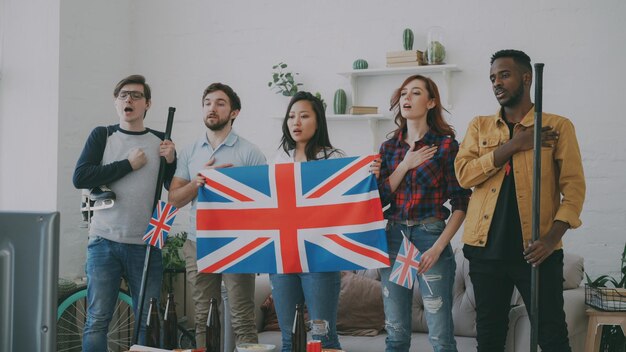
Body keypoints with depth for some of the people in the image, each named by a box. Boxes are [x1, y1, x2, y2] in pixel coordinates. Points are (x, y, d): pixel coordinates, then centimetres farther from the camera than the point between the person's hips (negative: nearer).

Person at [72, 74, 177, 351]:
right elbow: (80, 178, -9)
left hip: (146, 245, 1)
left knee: (150, 322, 4)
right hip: (104, 242, -1)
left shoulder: (161, 142, 7)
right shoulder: (102, 136, 4)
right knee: (97, 321, -2)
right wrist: (128, 164, -11)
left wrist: (171, 161, -10)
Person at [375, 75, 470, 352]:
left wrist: (438, 247, -13)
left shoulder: (446, 145, -3)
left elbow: (460, 204, -5)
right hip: (393, 238, 4)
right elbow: (379, 199, 4)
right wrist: (405, 165, -7)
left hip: (431, 237, -4)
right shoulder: (389, 147, 11)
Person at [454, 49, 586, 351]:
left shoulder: (558, 126, 2)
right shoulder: (479, 126, 11)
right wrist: (514, 145, -11)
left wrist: (552, 237, -17)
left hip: (536, 251, -3)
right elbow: (463, 174, -4)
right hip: (486, 249, 3)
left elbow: (573, 187, -4)